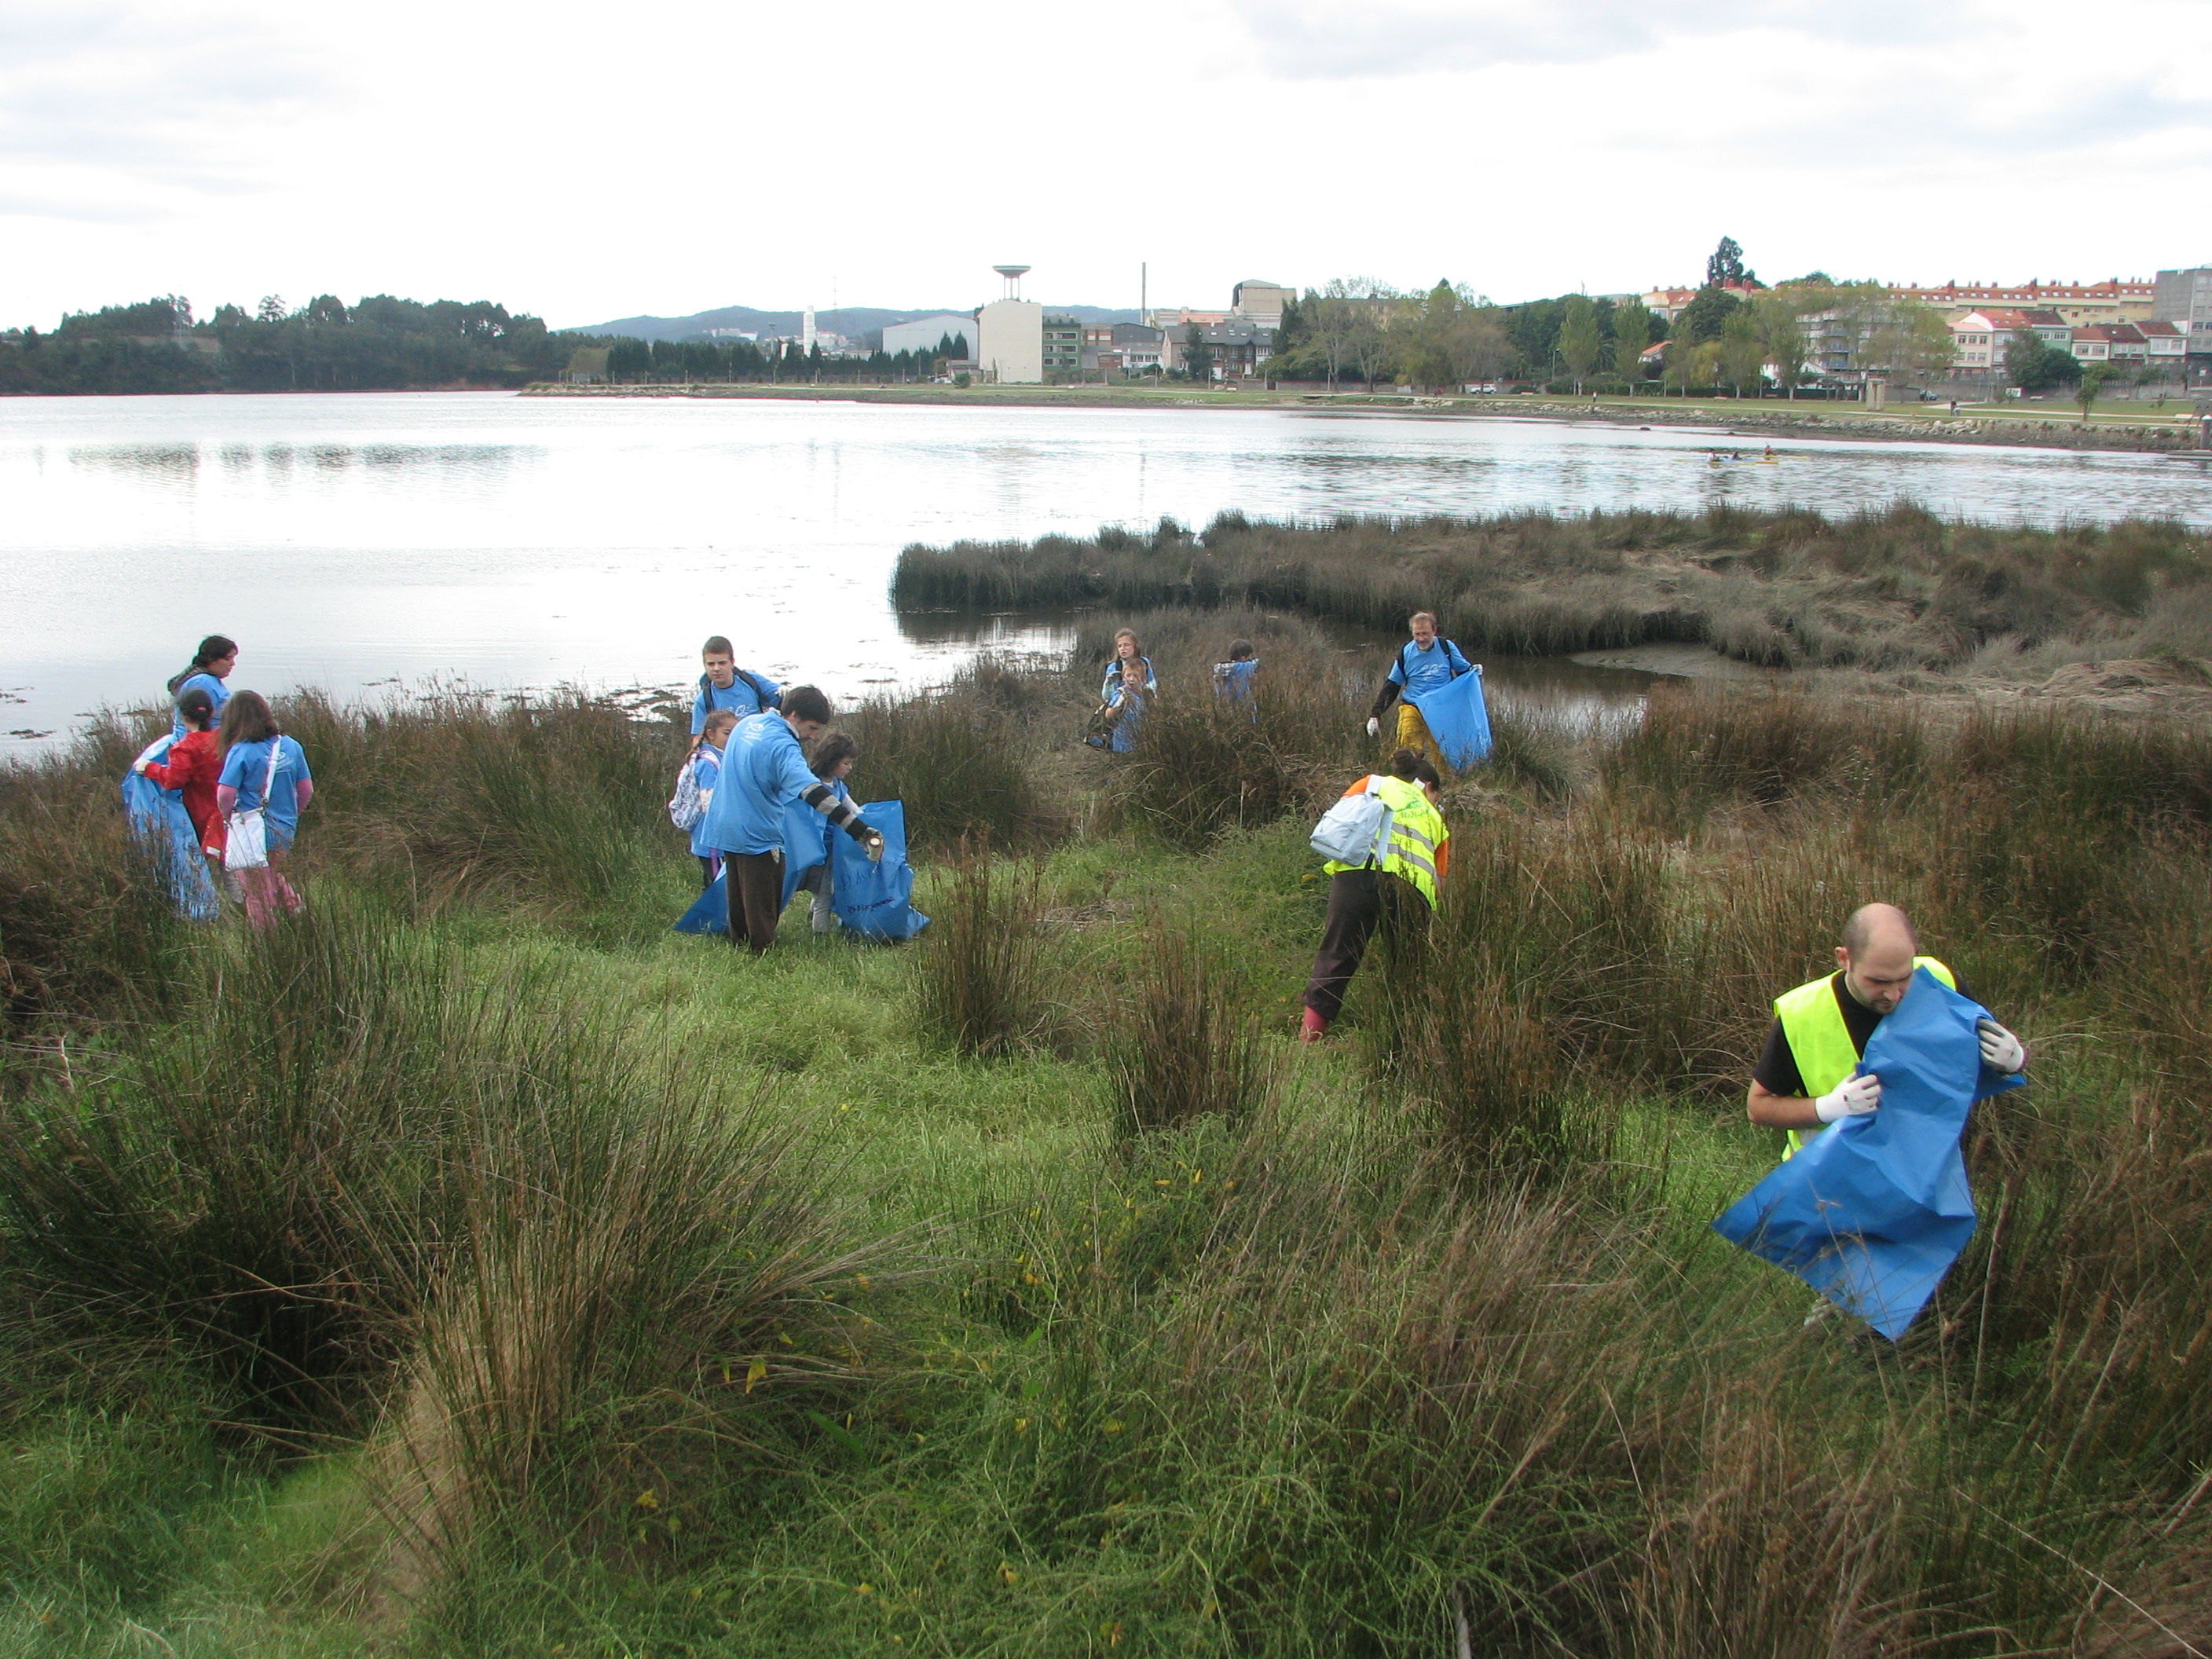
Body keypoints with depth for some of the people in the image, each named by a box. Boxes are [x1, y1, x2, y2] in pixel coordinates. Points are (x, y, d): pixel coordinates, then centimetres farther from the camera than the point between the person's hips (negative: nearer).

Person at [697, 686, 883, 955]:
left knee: (739, 901, 20)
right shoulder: (782, 746, -22)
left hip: (726, 829, 9)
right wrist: (861, 831, -44)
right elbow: (812, 791, -36)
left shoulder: (748, 722, 7)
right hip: (757, 835, -9)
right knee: (762, 910, 0)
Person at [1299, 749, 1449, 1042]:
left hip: (1357, 873, -1)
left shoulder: (1374, 783, 28)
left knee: (1335, 959, 1)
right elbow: (1440, 877, 27)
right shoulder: (1435, 817, 33)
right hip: (1413, 885, 1)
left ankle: (1309, 1039, -2)